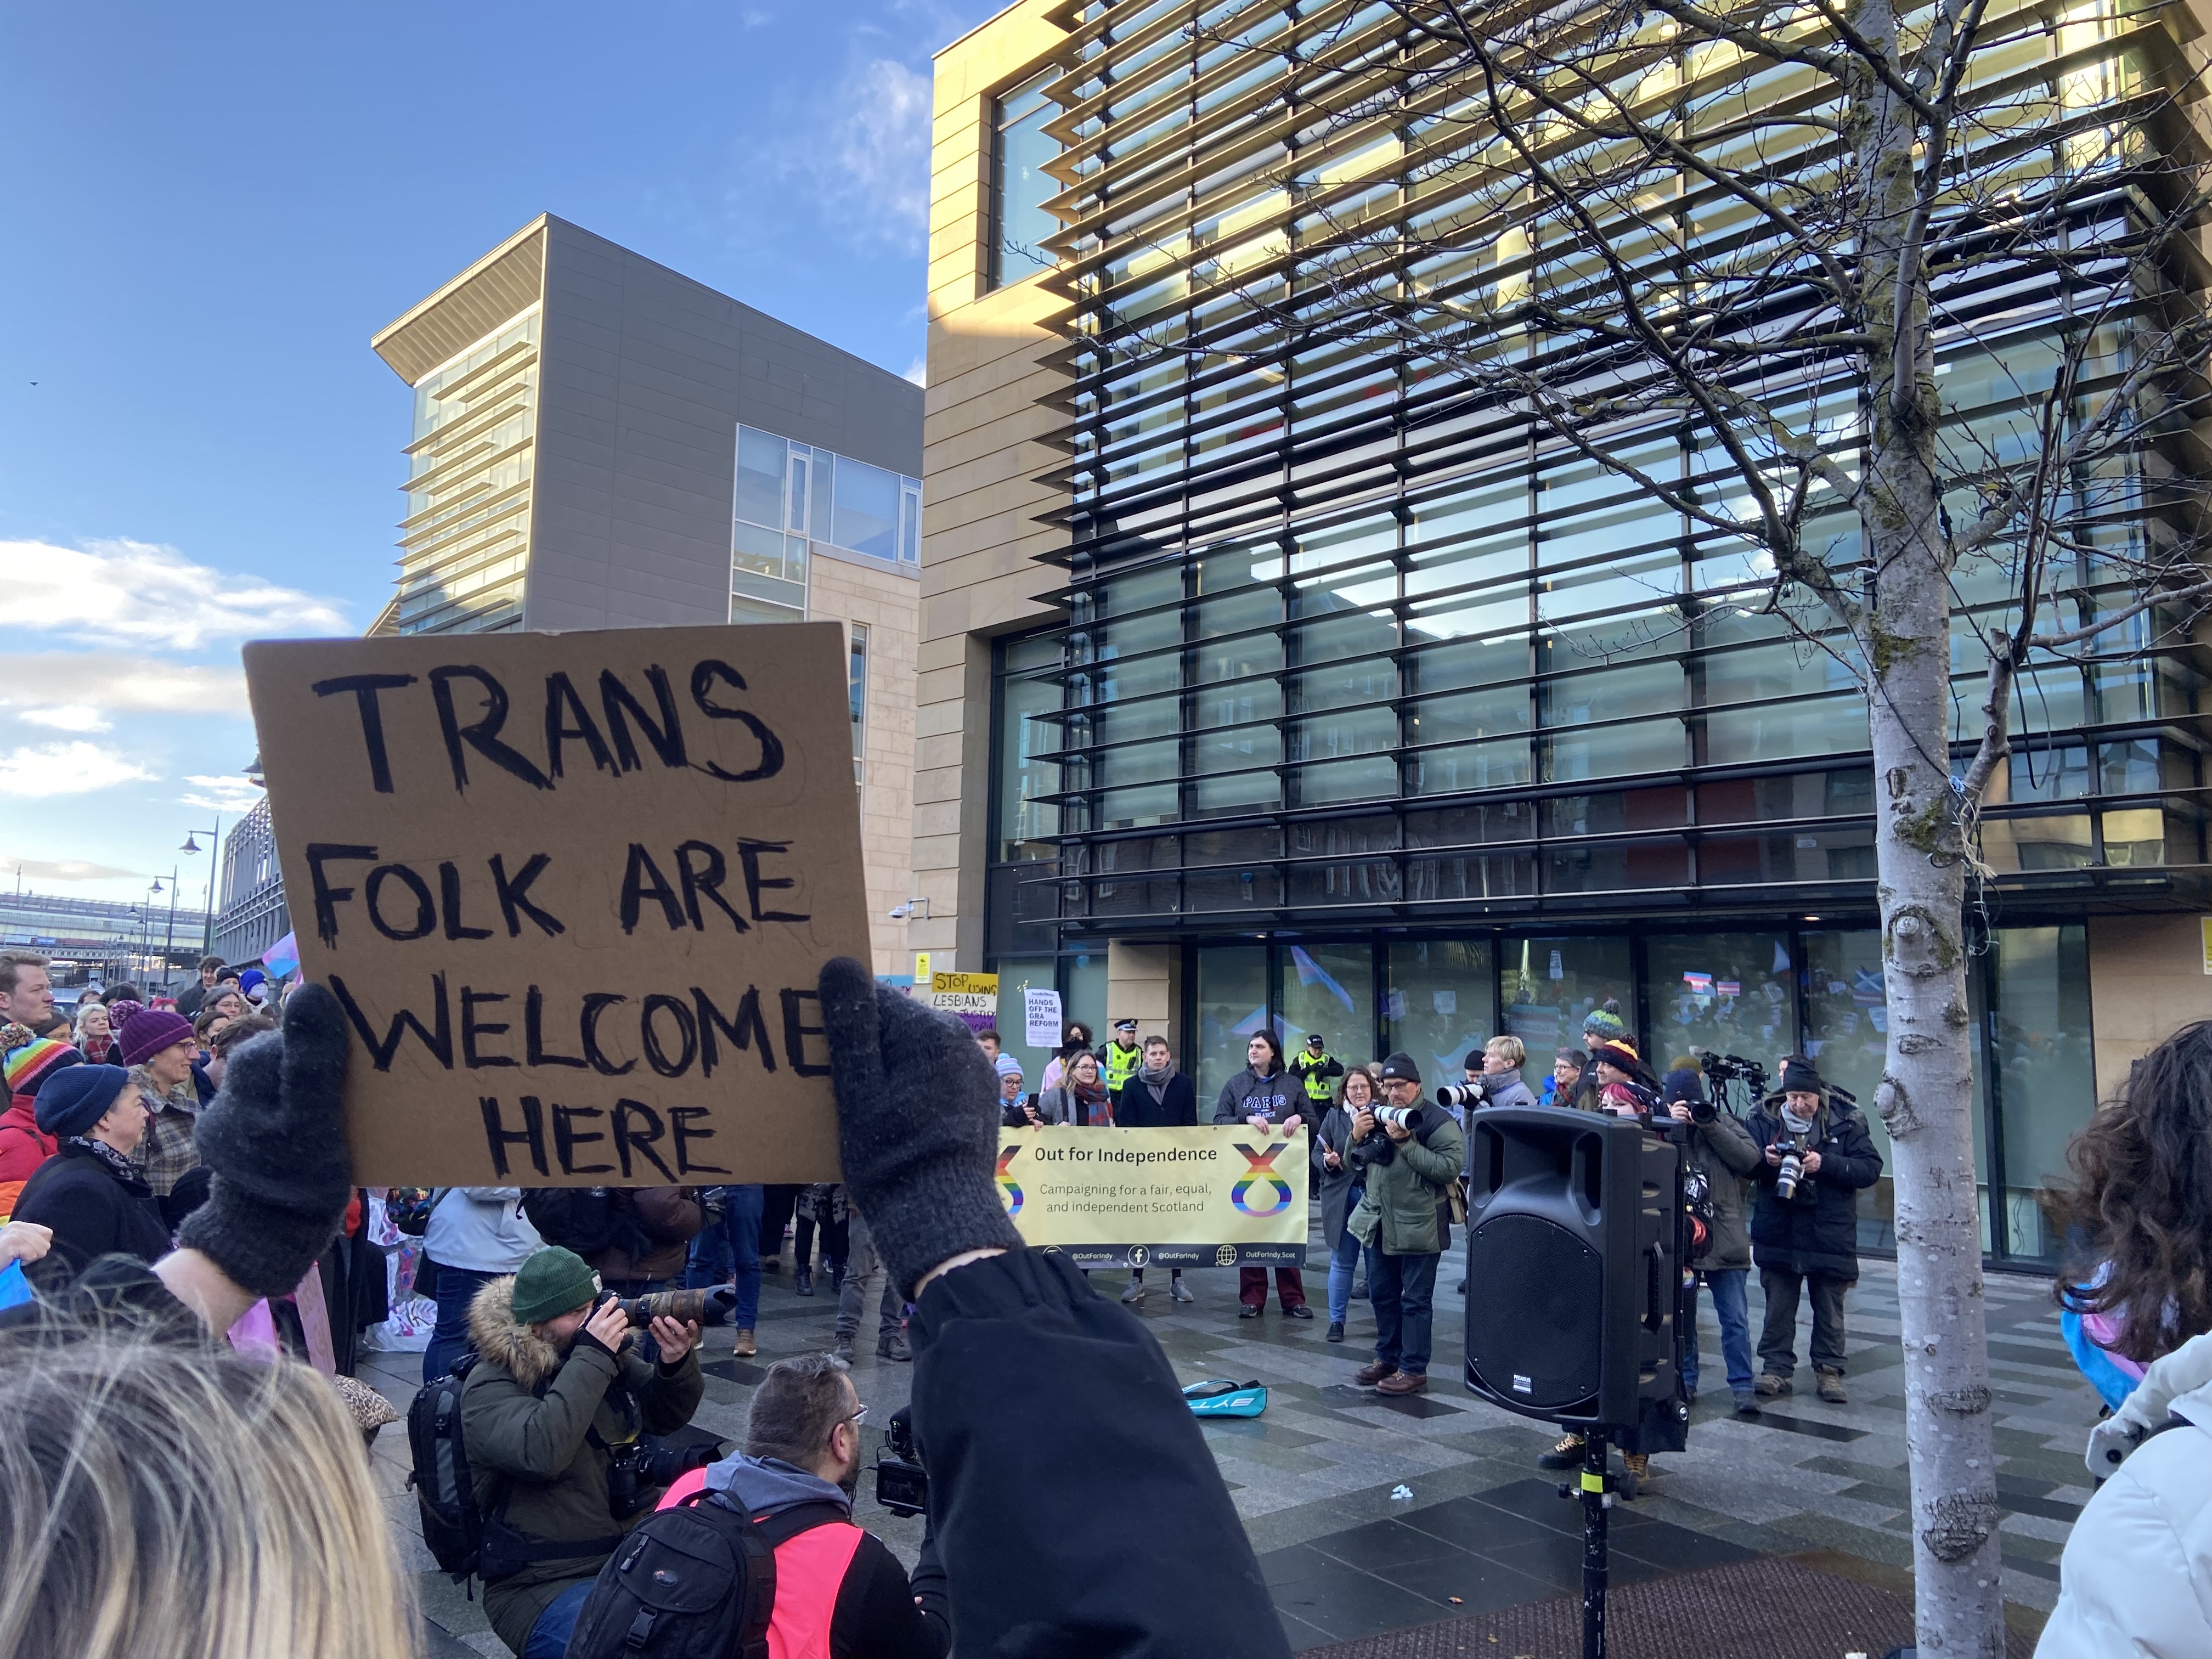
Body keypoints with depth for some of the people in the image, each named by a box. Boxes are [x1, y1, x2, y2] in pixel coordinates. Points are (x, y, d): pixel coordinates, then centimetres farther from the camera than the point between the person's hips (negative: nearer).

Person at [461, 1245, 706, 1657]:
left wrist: (677, 1363, -10)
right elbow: (541, 1453, -31)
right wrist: (592, 1358, -26)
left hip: (639, 1551, 6)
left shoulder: (609, 1352, 3)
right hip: (547, 1585, -6)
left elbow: (665, 1417, 11)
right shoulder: (490, 1386, -13)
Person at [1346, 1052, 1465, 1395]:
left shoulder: (1437, 1121, -9)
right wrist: (1357, 1137, -3)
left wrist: (1406, 1142, -23)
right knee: (1381, 1294, 16)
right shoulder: (1377, 1117, 12)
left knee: (1415, 1300, 1)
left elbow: (1449, 1168, -21)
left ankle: (1413, 1369, 9)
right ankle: (1387, 1358, 30)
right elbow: (1356, 1166, 17)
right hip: (1381, 1225, 7)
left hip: (1418, 1228, -7)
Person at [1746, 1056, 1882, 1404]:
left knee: (1830, 1307, 10)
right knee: (1778, 1305, 7)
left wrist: (1825, 1163, -21)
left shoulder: (1846, 1121, -4)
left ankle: (1829, 1370, 21)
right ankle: (1776, 1368, 15)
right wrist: (1766, 1160, -16)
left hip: (1830, 1232, -1)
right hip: (1778, 1231, 1)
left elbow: (1871, 1168, -8)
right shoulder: (1765, 1118, 0)